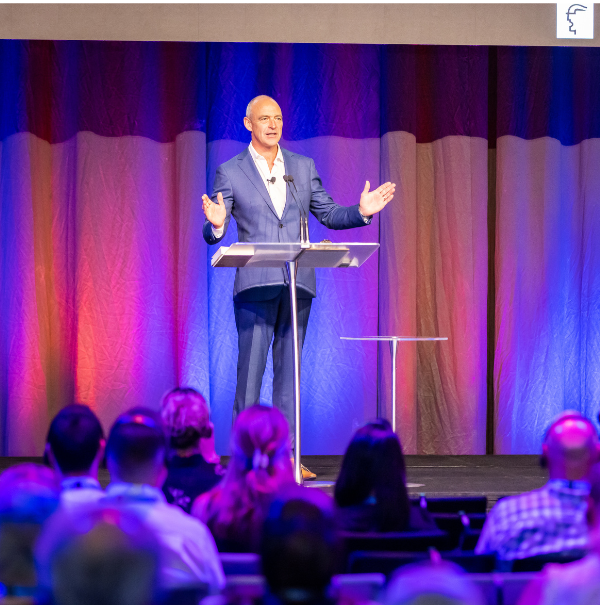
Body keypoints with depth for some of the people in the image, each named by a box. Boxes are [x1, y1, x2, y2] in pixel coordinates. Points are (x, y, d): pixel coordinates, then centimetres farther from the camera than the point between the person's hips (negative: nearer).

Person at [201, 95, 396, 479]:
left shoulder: (303, 167, 13)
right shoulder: (230, 172, 3)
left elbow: (328, 214, 15)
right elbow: (213, 234, 0)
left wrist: (361, 212, -4)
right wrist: (216, 224, -24)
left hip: (298, 283, 3)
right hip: (256, 284, -3)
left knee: (289, 370, 6)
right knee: (251, 368, -5)